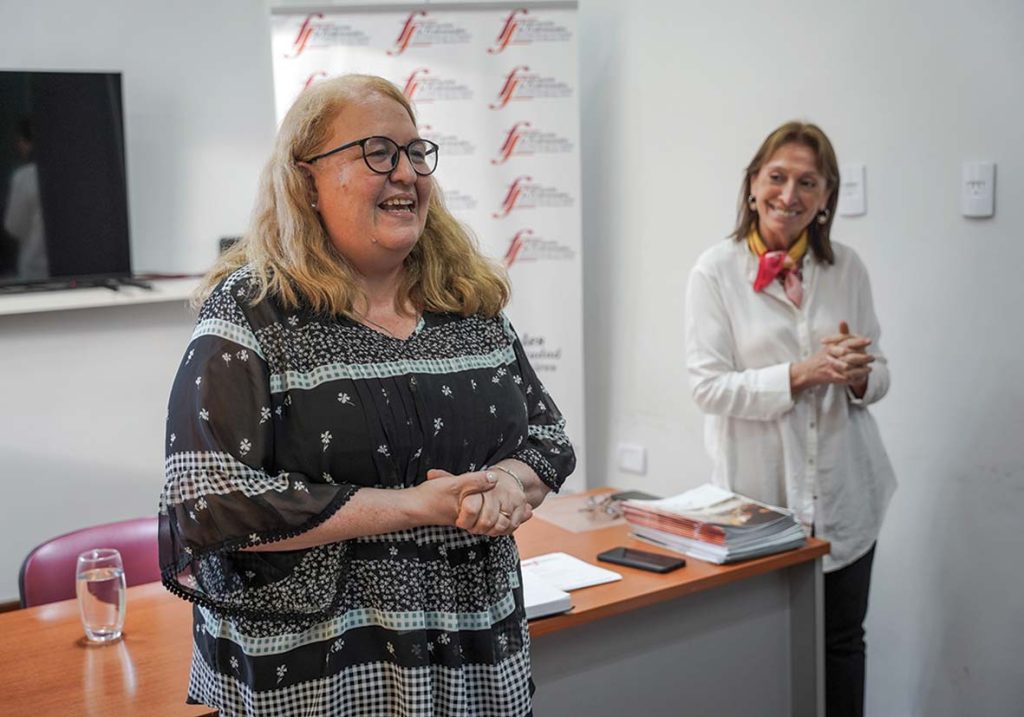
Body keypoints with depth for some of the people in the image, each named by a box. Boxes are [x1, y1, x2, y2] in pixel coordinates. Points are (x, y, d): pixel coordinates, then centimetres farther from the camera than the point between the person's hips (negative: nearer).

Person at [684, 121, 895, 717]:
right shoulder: (717, 270, -7)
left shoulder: (847, 267, 3)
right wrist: (802, 374, -22)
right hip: (761, 490, -3)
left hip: (843, 489, 3)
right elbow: (709, 386, -12)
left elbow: (878, 374, 9)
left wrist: (858, 375, -15)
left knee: (842, 640, 14)